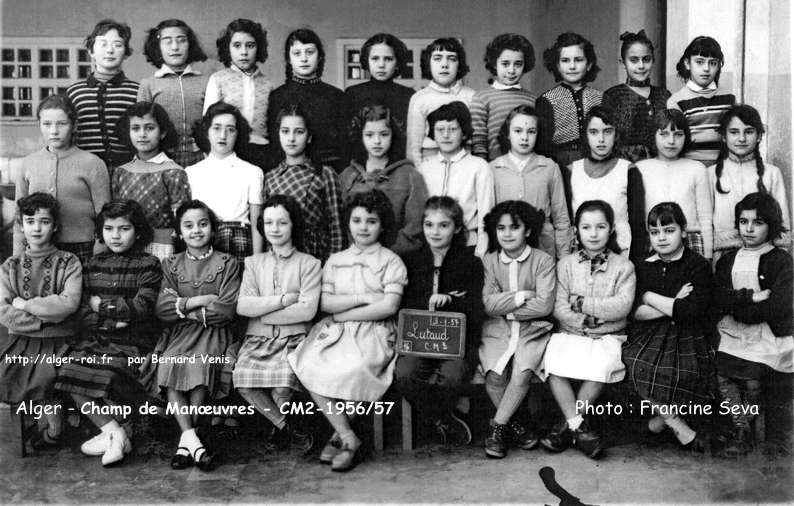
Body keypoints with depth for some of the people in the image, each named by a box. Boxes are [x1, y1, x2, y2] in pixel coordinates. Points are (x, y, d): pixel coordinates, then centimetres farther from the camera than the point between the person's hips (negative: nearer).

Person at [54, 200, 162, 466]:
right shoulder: (94, 265, 13)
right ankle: (115, 431, -9)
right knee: (68, 371, -20)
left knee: (107, 374, -28)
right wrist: (111, 321, -12)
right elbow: (82, 313, 6)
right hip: (96, 339, 4)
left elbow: (140, 307, -11)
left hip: (133, 343, -4)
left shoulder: (148, 264, 0)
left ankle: (110, 431, 0)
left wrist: (101, 304, -2)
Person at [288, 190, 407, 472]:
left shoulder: (391, 261, 7)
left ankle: (339, 436, -10)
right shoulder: (335, 261, 18)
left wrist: (343, 313, -5)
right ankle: (349, 439, -17)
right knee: (309, 368, -26)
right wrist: (363, 298, -7)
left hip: (373, 333, -3)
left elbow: (389, 306, -7)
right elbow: (324, 303, 6)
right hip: (334, 332, 4)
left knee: (351, 372, -34)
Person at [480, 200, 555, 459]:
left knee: (522, 373, -27)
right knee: (494, 375, -23)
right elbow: (487, 304, -5)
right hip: (496, 330, 1)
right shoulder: (489, 261, 7)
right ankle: (512, 425, -2)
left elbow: (545, 305, -11)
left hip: (531, 330, -1)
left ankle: (497, 426, -9)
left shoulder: (543, 261, 1)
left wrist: (507, 308, -8)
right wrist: (521, 296, -10)